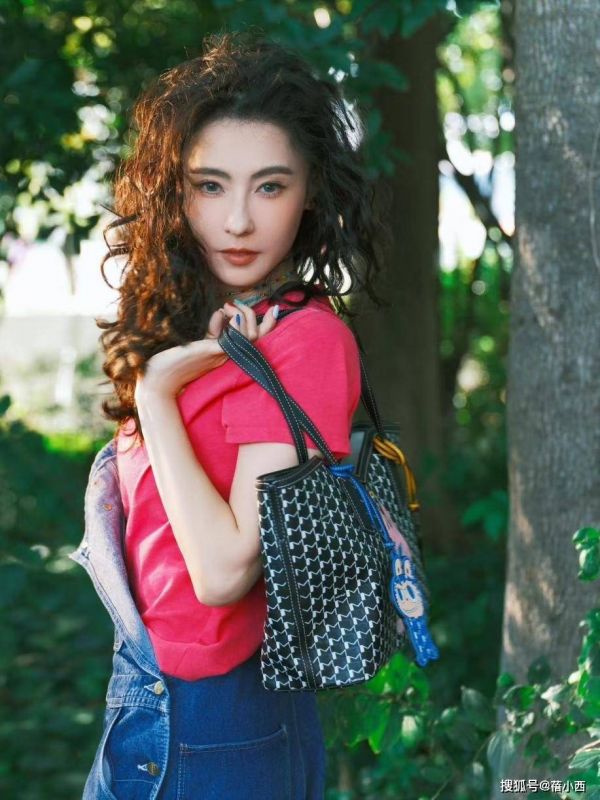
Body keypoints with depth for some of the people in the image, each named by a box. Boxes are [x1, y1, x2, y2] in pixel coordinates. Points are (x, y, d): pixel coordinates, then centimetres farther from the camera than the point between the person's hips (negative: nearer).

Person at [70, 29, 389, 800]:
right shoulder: (207, 327, 5)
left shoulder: (304, 342, -19)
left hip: (205, 730, -8)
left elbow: (226, 569, -25)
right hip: (155, 697, 8)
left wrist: (156, 393, -20)